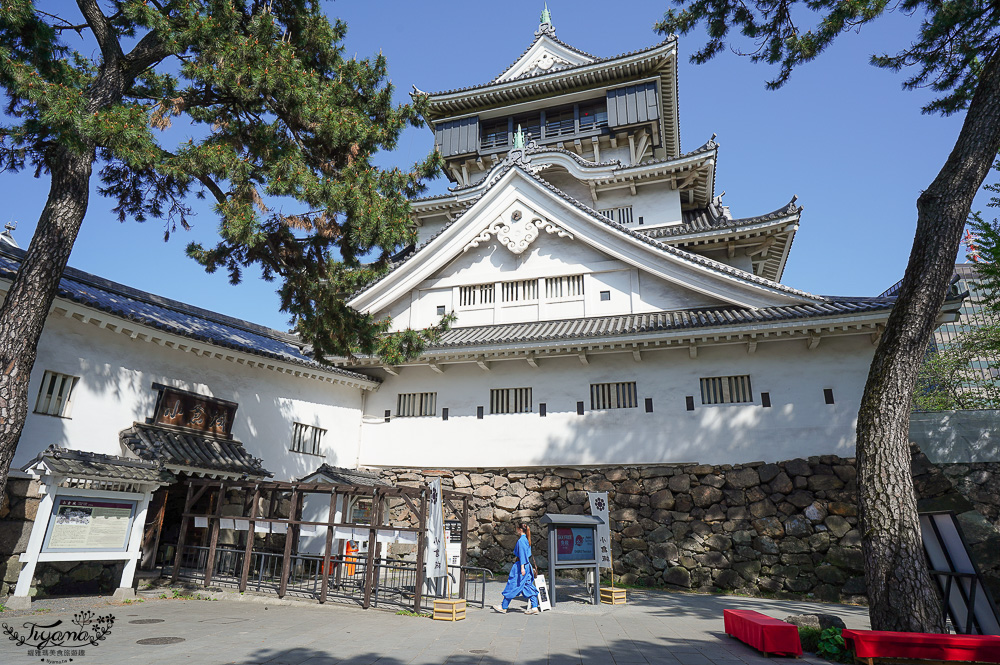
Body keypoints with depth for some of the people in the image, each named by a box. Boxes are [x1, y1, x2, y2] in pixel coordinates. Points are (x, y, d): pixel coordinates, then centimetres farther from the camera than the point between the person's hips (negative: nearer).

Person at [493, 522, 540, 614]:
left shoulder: (521, 540, -14)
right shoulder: (527, 540, 13)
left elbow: (522, 554, -20)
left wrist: (522, 567, -22)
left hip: (520, 565, -9)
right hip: (528, 565, 9)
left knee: (512, 586, 2)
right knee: (529, 587, 7)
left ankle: (503, 607, 11)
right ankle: (534, 607, 2)